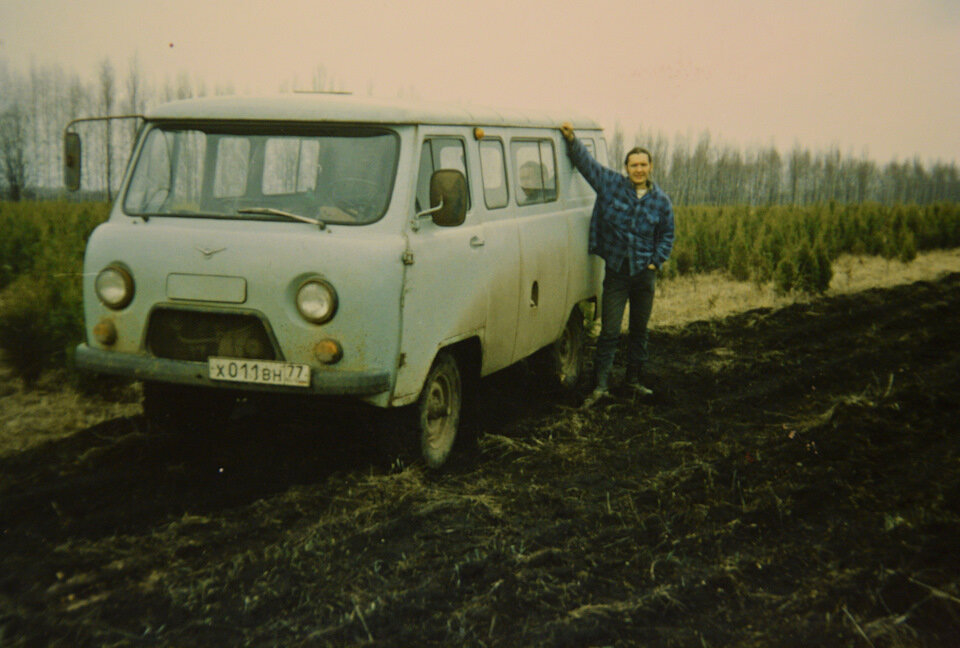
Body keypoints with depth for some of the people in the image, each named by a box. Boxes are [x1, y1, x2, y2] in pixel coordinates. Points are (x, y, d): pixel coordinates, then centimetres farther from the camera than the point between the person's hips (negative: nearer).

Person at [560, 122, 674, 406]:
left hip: (645, 274, 2)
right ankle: (601, 385, 0)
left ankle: (634, 379, 27)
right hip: (616, 272, -2)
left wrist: (655, 262, 2)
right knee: (609, 332, -5)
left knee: (639, 330, 13)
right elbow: (585, 161, -2)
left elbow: (667, 236, 13)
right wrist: (571, 139, -16)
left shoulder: (661, 201, 3)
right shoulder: (611, 184, -2)